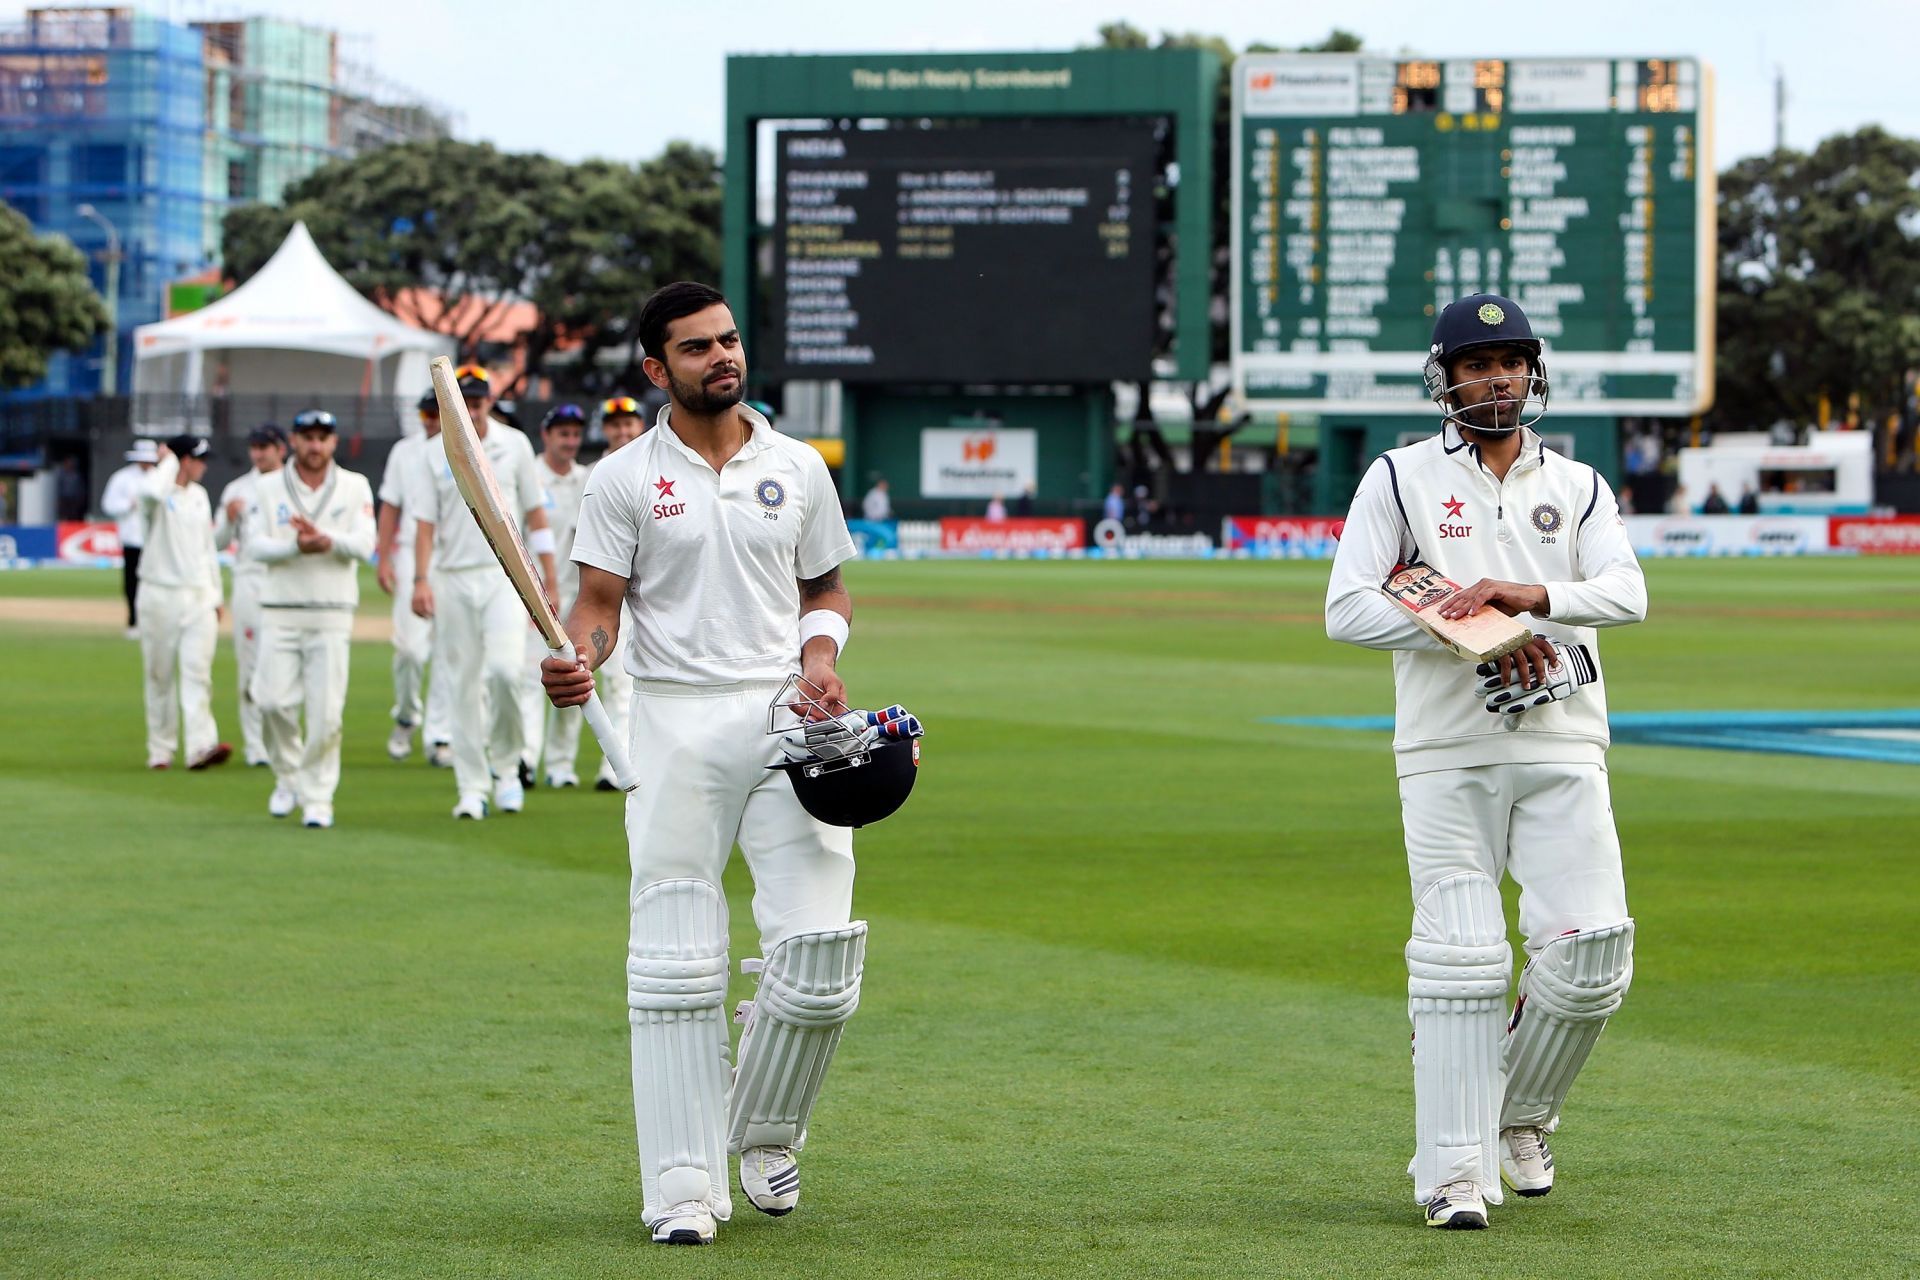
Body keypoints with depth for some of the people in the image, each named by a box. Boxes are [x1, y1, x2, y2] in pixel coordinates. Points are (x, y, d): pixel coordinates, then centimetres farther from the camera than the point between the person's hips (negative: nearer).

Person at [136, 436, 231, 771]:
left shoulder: (199, 495, 14)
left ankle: (201, 746, -18)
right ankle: (160, 750, 12)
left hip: (199, 597, 4)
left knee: (198, 672, -9)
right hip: (160, 596, -4)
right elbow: (153, 491, -35)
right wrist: (167, 462, -16)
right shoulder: (157, 492, -7)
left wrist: (216, 595, 18)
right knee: (160, 676, 3)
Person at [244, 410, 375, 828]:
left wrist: (327, 540, -25)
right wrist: (295, 547, -21)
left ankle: (318, 797, 4)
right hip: (280, 611, 0)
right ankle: (288, 775, 16)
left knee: (326, 710, -6)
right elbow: (255, 546, -4)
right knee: (275, 701, -9)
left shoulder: (355, 487, 7)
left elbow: (364, 544, -6)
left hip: (332, 614, 0)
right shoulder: (268, 488, 6)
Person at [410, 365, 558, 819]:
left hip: (506, 574, -1)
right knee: (465, 683, 2)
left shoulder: (514, 445, 5)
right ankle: (472, 789, 8)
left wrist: (549, 582, 4)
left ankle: (506, 765, 2)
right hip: (453, 578, 1)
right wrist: (421, 580, -11)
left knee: (505, 668, -19)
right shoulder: (435, 453, 4)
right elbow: (425, 522, 2)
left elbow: (535, 515, 7)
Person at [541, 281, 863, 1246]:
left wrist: (821, 652, -1)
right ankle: (684, 1187, -2)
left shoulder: (798, 469, 12)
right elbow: (599, 604, -1)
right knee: (676, 962, -6)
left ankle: (764, 1132, 19)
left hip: (787, 720, 2)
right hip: (676, 723, -2)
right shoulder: (624, 478, 4)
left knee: (820, 950, -6)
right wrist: (576, 659, -22)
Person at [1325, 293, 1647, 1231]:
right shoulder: (1400, 479, 6)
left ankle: (1520, 1118, 17)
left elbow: (1626, 592, -4)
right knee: (1460, 958, -9)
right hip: (1447, 751, -2)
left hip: (1562, 747, 2)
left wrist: (1534, 598, -23)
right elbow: (1348, 609, -5)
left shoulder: (1577, 486, 13)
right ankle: (1454, 1172, -5)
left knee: (1590, 948, -7)